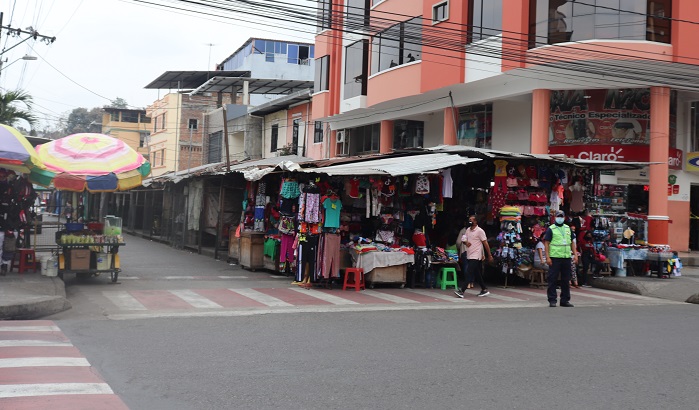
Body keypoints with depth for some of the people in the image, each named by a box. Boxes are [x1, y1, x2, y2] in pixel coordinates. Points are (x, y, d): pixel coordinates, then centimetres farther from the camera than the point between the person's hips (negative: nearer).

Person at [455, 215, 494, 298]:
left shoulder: (479, 231, -10)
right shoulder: (467, 230, 12)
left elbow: (485, 243, -8)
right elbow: (464, 240, 20)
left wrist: (490, 255, -8)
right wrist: (466, 242, -6)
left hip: (476, 256, -8)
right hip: (469, 255, 8)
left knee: (468, 273, -13)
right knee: (477, 274, 12)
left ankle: (462, 291, -17)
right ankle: (484, 290, 21)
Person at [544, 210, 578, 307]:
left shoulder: (568, 228, 16)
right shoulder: (551, 229, 1)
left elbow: (572, 242, 19)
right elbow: (546, 243, -4)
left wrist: (575, 255, 9)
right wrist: (547, 257, -13)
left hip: (567, 257, 5)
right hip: (555, 258, -5)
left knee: (566, 280, 8)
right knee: (552, 279, -4)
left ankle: (565, 300, 16)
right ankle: (552, 300, 1)